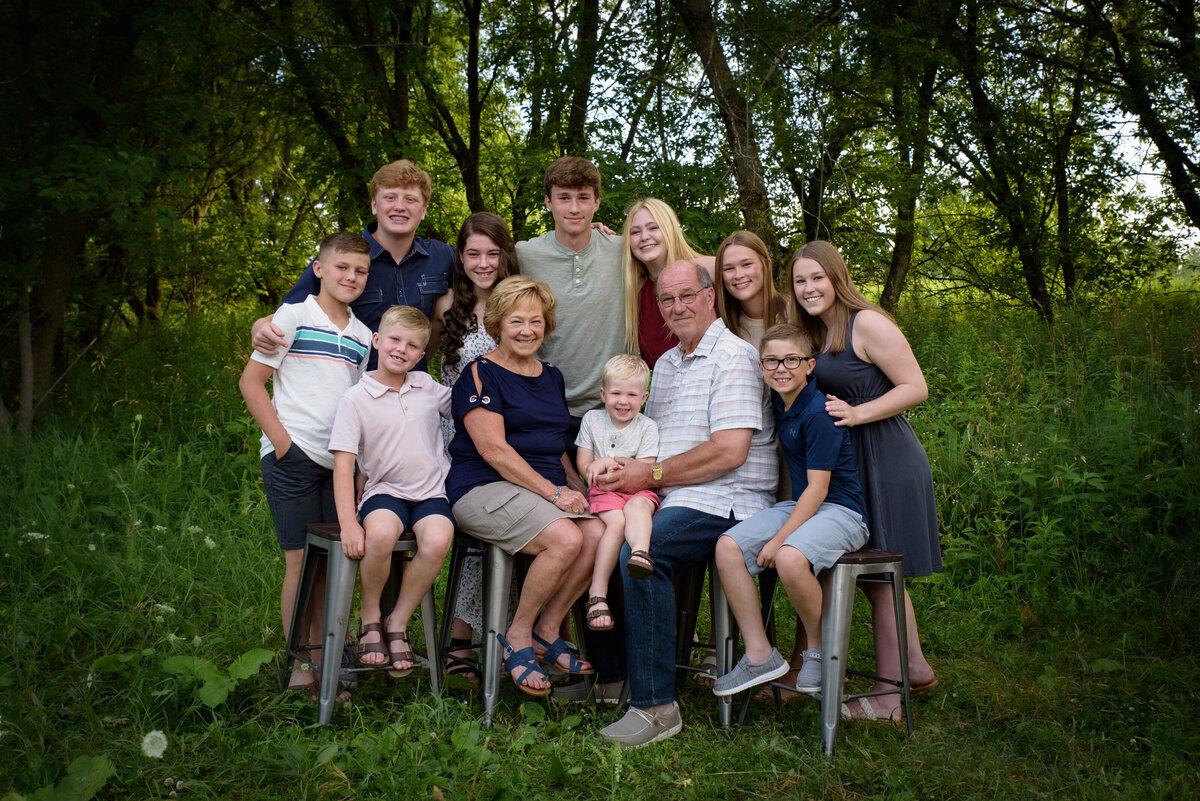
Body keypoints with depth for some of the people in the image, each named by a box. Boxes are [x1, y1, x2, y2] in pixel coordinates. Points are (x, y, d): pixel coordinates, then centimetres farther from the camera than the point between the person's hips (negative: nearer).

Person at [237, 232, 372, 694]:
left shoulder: (362, 336, 14)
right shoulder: (294, 317, -1)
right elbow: (251, 382, -3)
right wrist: (282, 441, -10)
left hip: (340, 462, 5)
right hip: (292, 458, -5)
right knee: (301, 558, -3)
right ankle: (298, 661, 8)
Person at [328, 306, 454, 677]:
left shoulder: (427, 386, 10)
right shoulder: (355, 399, -2)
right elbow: (343, 464, -8)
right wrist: (348, 523, -18)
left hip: (431, 492, 3)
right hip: (384, 490, -2)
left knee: (437, 541, -30)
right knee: (380, 534, -36)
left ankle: (398, 623, -8)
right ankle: (370, 616, -7)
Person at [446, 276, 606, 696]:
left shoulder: (552, 377, 21)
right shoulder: (481, 374, -2)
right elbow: (494, 450, -12)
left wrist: (577, 492, 8)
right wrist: (553, 492, -17)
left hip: (547, 487, 7)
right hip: (484, 488, -7)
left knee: (598, 533, -24)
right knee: (565, 539, -31)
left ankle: (546, 631, -4)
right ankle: (518, 636, -8)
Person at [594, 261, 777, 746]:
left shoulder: (733, 357, -6)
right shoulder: (665, 365, 22)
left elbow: (729, 451, -17)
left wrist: (652, 474, -13)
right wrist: (622, 471, 1)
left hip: (724, 505, -8)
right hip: (670, 502, 9)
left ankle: (655, 705, -24)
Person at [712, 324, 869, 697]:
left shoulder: (818, 413, -17)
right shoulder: (777, 403, 8)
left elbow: (818, 487, -19)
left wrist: (779, 539, -20)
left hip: (841, 511, -8)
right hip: (799, 505, 9)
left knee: (789, 558, -36)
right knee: (728, 547, -11)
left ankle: (819, 649, -7)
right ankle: (760, 656, -5)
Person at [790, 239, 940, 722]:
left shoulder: (867, 324, -10)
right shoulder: (817, 334, 15)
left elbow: (916, 388, -14)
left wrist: (857, 413, -21)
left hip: (886, 462, -9)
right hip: (851, 464, 9)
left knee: (879, 578, -3)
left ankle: (887, 699, 8)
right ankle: (916, 669, 32)